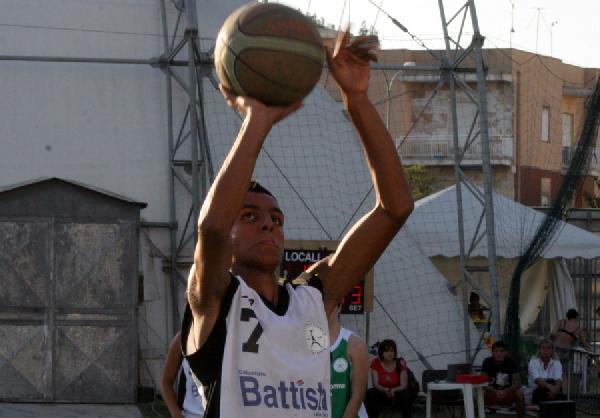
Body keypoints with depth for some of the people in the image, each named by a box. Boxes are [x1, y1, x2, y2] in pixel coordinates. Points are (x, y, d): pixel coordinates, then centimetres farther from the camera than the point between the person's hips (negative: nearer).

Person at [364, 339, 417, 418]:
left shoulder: (400, 363, -10)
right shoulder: (376, 363, -8)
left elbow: (404, 385, -14)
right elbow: (376, 384, -14)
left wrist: (394, 390, -36)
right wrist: (385, 390, -36)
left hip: (397, 393, -1)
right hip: (382, 393, 1)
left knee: (405, 395, -34)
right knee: (371, 394, -30)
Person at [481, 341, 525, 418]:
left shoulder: (510, 363, -11)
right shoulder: (487, 362, -13)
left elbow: (517, 382, -15)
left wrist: (505, 391, -34)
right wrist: (495, 392, -35)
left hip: (507, 392, 0)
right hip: (492, 392, 0)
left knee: (519, 393, -29)